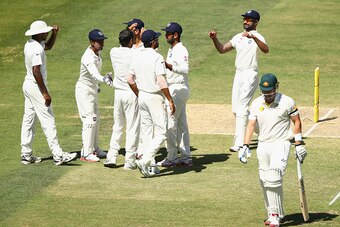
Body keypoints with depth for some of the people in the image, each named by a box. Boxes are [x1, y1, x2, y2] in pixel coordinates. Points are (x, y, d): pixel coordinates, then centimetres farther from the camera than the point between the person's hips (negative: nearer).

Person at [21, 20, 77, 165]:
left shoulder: (30, 44, 8)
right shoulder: (37, 49, -21)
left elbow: (48, 46, 26)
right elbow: (36, 72, -26)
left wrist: (55, 33, 8)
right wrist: (45, 93, -24)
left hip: (27, 85, 10)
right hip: (36, 87, -10)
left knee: (29, 120, 12)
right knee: (48, 121, -9)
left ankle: (26, 155, 15)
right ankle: (58, 156, -11)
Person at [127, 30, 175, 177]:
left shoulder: (137, 57, 6)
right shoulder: (157, 57, -16)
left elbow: (130, 79, 10)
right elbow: (161, 81, -22)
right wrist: (170, 100, -16)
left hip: (142, 97, 8)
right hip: (155, 97, -8)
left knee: (146, 132, 13)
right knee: (161, 132, -4)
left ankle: (149, 166, 15)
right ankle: (145, 160, -16)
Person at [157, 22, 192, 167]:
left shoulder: (180, 50, -15)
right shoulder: (172, 50, 17)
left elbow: (185, 69, -28)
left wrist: (168, 66, -38)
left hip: (179, 89, -10)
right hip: (173, 89, 10)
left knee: (170, 123, -9)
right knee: (181, 123, 11)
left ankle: (172, 158, -5)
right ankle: (186, 157, 14)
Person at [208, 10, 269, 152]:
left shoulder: (257, 37, -9)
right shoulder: (238, 37, 16)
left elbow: (266, 49, -29)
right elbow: (222, 49, 15)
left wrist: (253, 37, -43)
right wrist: (214, 39, -2)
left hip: (250, 74, -8)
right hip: (239, 74, 8)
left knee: (242, 108, -13)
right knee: (236, 109, 11)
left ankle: (239, 143, -13)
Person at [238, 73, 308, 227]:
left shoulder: (287, 102, -7)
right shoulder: (256, 103, 5)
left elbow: (297, 122, 0)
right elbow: (251, 125, 4)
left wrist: (299, 144, -3)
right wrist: (245, 146, -7)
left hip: (281, 144, -5)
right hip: (263, 145, 5)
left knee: (273, 179, -19)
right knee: (264, 182, 5)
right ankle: (273, 214, 18)